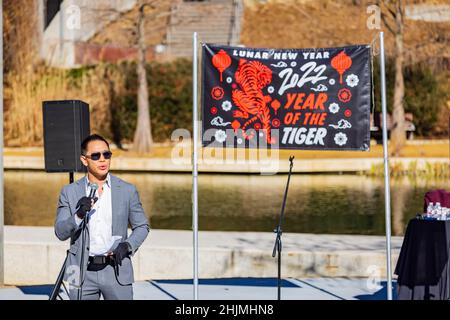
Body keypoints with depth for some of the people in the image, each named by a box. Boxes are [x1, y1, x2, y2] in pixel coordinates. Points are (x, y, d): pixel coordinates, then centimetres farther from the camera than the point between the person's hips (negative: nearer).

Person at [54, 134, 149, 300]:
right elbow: (60, 232, -1)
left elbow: (142, 226, 12)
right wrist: (78, 215, -20)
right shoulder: (70, 192, 4)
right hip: (83, 272, 1)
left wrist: (128, 245, -8)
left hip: (116, 270, 0)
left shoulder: (127, 190, 4)